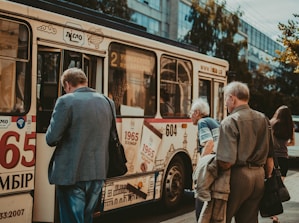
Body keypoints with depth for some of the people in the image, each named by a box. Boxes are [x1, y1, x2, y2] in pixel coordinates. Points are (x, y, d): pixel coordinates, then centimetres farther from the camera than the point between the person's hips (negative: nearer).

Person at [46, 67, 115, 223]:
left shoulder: (66, 101, -12)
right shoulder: (107, 102, 8)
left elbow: (51, 138, -13)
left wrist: (58, 140, 8)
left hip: (72, 173, -6)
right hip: (98, 171, 6)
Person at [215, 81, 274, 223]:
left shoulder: (230, 122, -15)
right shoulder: (263, 119, 7)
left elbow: (226, 162, -21)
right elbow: (270, 157, 11)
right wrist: (266, 177, 22)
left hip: (238, 176, -6)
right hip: (258, 175, 7)